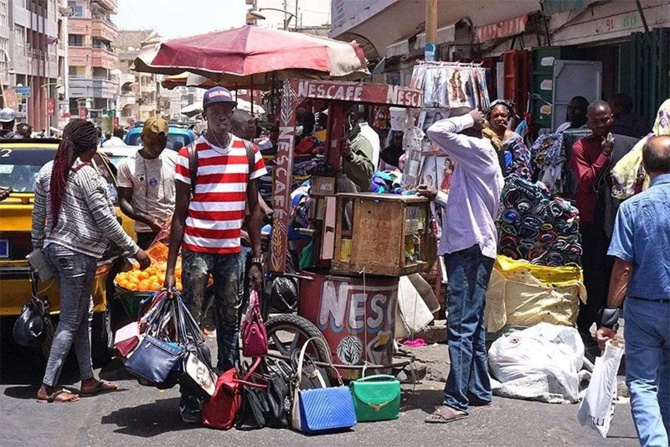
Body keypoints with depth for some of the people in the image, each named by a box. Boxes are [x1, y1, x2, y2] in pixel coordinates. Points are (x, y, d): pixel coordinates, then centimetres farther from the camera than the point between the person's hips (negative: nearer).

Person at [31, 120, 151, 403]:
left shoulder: (47, 171, 8)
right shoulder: (86, 174, -15)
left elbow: (38, 215, 13)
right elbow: (105, 220, -14)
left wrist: (37, 247, 22)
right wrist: (134, 251, -7)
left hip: (54, 247, 9)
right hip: (77, 252, -8)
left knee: (83, 315, 16)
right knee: (70, 321, -2)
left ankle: (88, 380, 19)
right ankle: (48, 386, -1)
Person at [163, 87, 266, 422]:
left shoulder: (249, 153, 7)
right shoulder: (190, 154, -2)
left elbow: (254, 210, 12)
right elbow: (180, 213, 0)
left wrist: (257, 261, 7)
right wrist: (170, 268, -4)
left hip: (232, 251, 3)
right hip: (196, 249, -3)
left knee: (230, 322, 9)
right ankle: (189, 398, 1)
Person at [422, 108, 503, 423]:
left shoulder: (477, 150, -11)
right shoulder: (481, 155, 19)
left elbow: (437, 131, -22)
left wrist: (467, 119, -9)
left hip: (470, 247, -11)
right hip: (471, 246, 11)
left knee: (461, 326, -13)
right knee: (472, 324, 16)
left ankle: (457, 400, -14)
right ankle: (478, 390, 24)